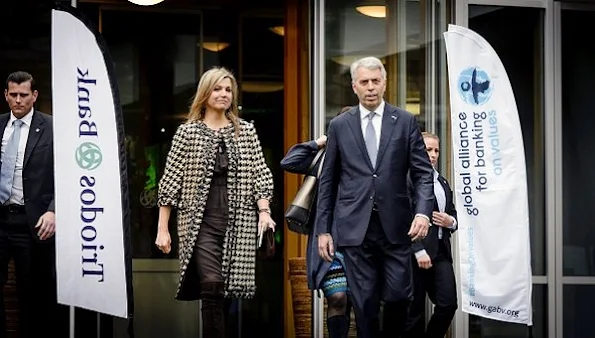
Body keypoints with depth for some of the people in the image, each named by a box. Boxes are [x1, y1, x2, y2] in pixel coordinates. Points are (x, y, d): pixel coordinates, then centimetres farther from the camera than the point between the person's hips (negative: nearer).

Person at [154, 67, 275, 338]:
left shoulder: (246, 131, 10)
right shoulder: (187, 132, 3)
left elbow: (260, 175, 7)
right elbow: (170, 182, 2)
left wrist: (264, 211, -8)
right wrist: (163, 229, -2)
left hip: (239, 222, 2)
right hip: (202, 222, -2)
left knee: (232, 289, 2)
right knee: (212, 286, -15)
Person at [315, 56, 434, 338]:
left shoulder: (405, 122, 5)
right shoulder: (339, 125, 8)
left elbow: (422, 173, 3)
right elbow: (328, 180, 10)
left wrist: (423, 212, -14)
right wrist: (323, 229, 6)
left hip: (395, 226, 0)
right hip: (355, 227, 0)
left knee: (398, 297, -1)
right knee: (365, 302, 1)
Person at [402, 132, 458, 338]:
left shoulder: (443, 183, 20)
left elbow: (452, 213, 30)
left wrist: (451, 222, 5)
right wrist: (419, 251, -18)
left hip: (441, 251, 7)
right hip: (417, 251, -7)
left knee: (448, 304, -1)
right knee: (415, 311, -1)